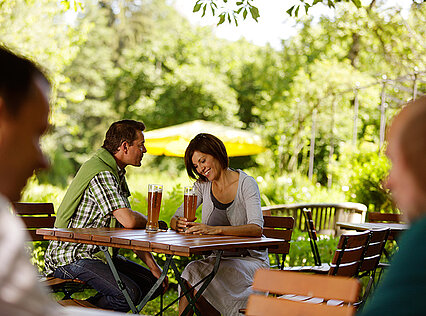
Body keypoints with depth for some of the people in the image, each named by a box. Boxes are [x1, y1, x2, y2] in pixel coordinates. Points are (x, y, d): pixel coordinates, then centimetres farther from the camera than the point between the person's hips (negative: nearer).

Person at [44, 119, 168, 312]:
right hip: (71, 256, -10)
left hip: (99, 253, 10)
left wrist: (153, 266, 7)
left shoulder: (116, 173, 15)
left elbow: (128, 227, 15)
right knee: (129, 293, -28)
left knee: (153, 283, 5)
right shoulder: (101, 174, -19)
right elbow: (129, 221, -29)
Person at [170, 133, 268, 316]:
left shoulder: (246, 184, -11)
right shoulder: (203, 185, 6)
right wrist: (179, 224, -23)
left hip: (251, 260, -5)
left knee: (195, 272, -28)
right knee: (192, 270, -28)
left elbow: (256, 229, -25)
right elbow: (174, 219, 3)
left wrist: (215, 229, -38)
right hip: (219, 258, 5)